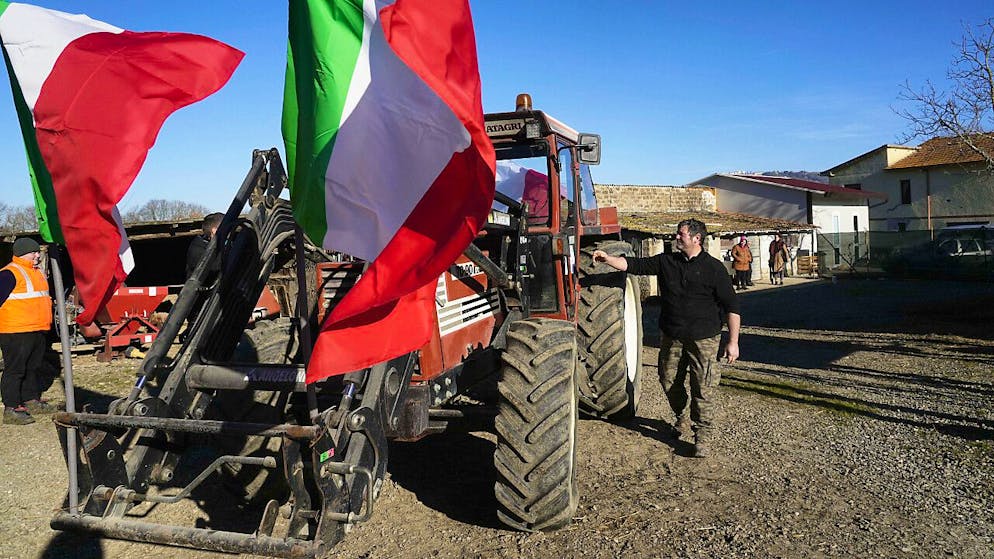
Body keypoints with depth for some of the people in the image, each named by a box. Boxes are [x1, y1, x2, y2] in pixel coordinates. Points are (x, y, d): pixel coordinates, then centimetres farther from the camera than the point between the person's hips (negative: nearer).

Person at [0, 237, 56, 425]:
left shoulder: (37, 273, 18)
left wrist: (46, 324, 30)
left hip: (37, 332, 9)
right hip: (16, 332, -9)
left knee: (34, 368, 16)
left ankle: (32, 401, 27)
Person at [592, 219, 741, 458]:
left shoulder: (713, 268, -6)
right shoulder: (666, 262, 6)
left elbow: (731, 306, -5)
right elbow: (634, 265, -1)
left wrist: (733, 342, -8)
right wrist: (608, 259, -18)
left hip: (703, 339, -4)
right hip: (672, 336, 5)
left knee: (703, 389, -4)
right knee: (669, 381, 14)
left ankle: (703, 436, 9)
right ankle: (681, 417, 41)